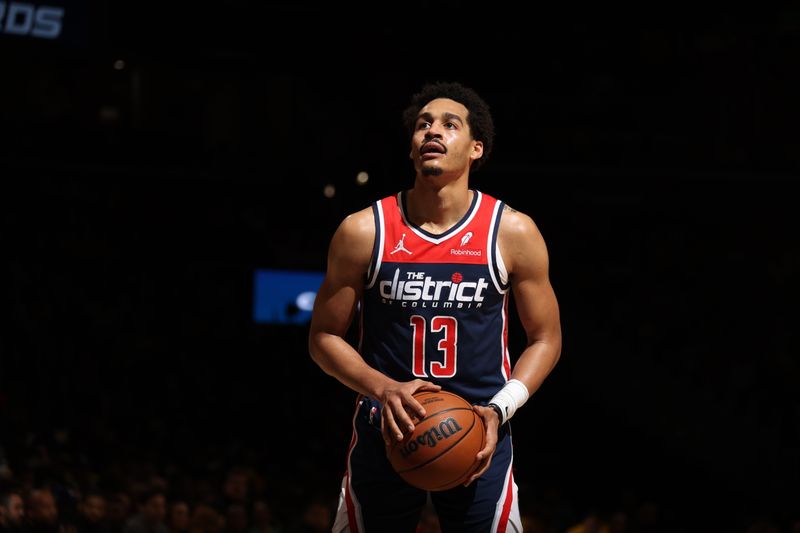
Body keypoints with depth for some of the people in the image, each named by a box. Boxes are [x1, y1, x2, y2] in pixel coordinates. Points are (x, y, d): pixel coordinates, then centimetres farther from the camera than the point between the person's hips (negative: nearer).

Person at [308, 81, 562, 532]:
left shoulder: (513, 233, -3)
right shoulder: (363, 232, -3)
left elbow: (546, 339, 5)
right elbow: (325, 337, 3)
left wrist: (499, 410, -11)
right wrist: (384, 389, -15)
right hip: (387, 433, 0)